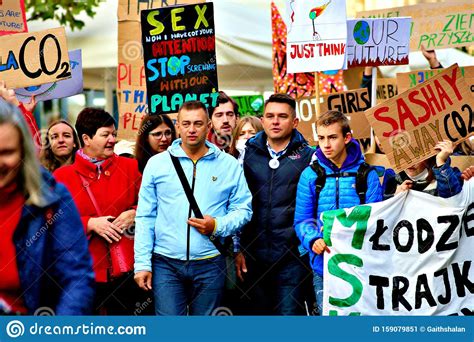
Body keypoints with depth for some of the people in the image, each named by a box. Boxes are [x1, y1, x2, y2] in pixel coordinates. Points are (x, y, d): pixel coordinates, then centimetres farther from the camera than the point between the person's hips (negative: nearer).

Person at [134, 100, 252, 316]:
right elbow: (145, 217, 4)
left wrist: (217, 226, -13)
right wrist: (142, 263, -2)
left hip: (210, 263, 1)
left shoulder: (229, 165, 5)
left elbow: (243, 209, 6)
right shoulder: (157, 163, 4)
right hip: (166, 264, -1)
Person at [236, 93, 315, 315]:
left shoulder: (307, 156, 1)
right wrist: (237, 249, 6)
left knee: (290, 313, -1)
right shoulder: (248, 154, 8)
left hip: (293, 255, -3)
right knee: (257, 312, 11)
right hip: (254, 254, 3)